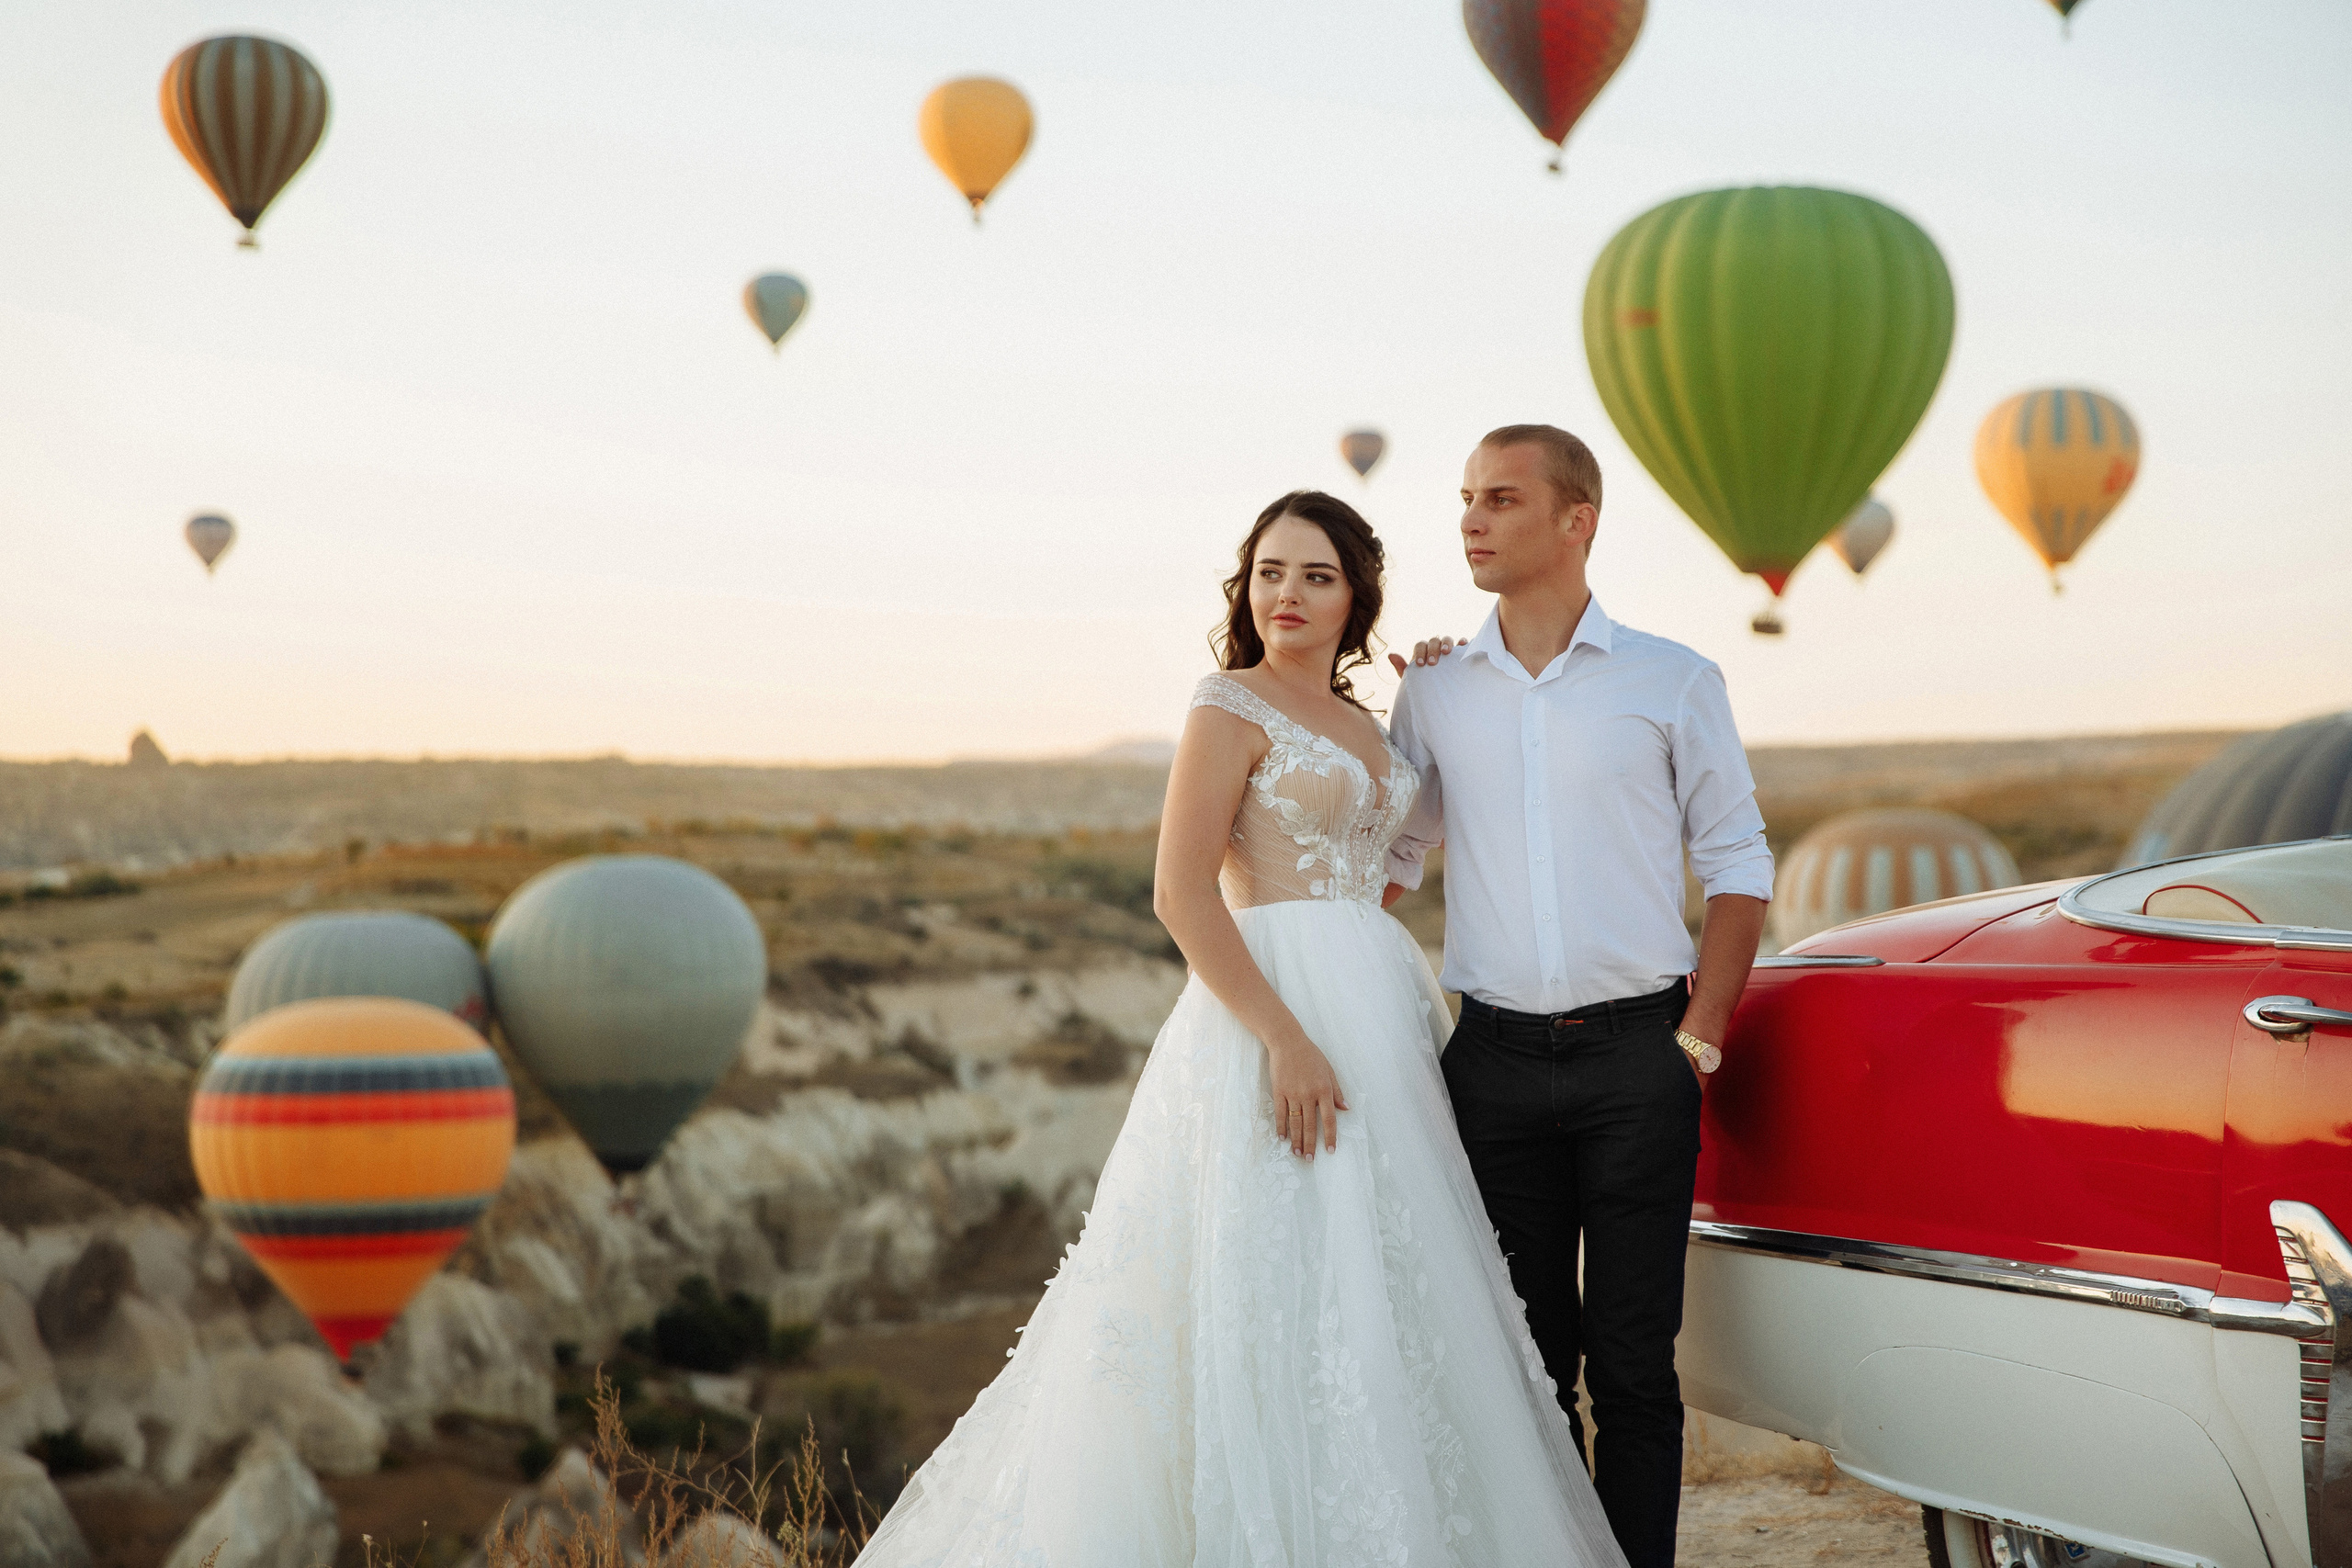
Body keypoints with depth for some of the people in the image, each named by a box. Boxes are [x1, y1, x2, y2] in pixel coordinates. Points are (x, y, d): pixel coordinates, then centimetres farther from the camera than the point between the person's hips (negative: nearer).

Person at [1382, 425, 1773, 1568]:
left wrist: (1701, 1033, -3)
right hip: (1496, 1058, 2)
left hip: (1637, 1054, -2)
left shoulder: (1671, 682, 3)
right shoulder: (1434, 690, 9)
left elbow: (1736, 862, 5)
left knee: (1634, 1359, 0)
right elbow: (1386, 860, 16)